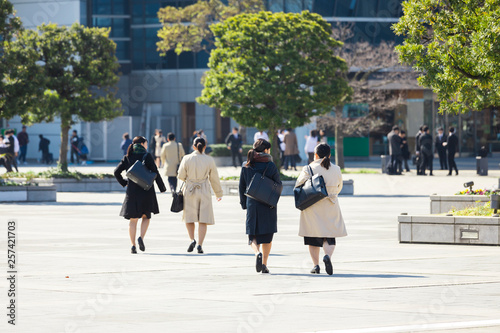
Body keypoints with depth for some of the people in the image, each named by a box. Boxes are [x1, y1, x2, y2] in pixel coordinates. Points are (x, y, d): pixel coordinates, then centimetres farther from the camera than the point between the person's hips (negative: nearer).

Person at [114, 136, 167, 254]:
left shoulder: (128, 157, 4)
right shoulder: (147, 156, -6)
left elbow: (117, 172, -1)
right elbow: (155, 173, -8)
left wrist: (124, 183, 13)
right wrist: (162, 188, 1)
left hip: (132, 191, 2)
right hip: (146, 191, -2)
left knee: (133, 219, 8)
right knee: (146, 217, 15)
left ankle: (133, 245, 0)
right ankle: (141, 237, -8)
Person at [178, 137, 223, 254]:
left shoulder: (187, 159, -7)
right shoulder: (209, 160, -4)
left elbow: (181, 176, 1)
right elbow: (214, 179, 5)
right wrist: (219, 193, 19)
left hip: (190, 191, 0)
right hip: (204, 192, 0)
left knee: (189, 218, 14)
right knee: (203, 220, 3)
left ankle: (192, 239, -4)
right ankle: (200, 244, -5)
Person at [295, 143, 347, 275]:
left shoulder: (309, 169, -9)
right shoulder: (336, 170, 0)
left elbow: (297, 186, -3)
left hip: (312, 208, -1)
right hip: (330, 207, 1)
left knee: (313, 238, 10)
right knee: (329, 237, 6)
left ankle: (316, 264, 7)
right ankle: (328, 255, -22)